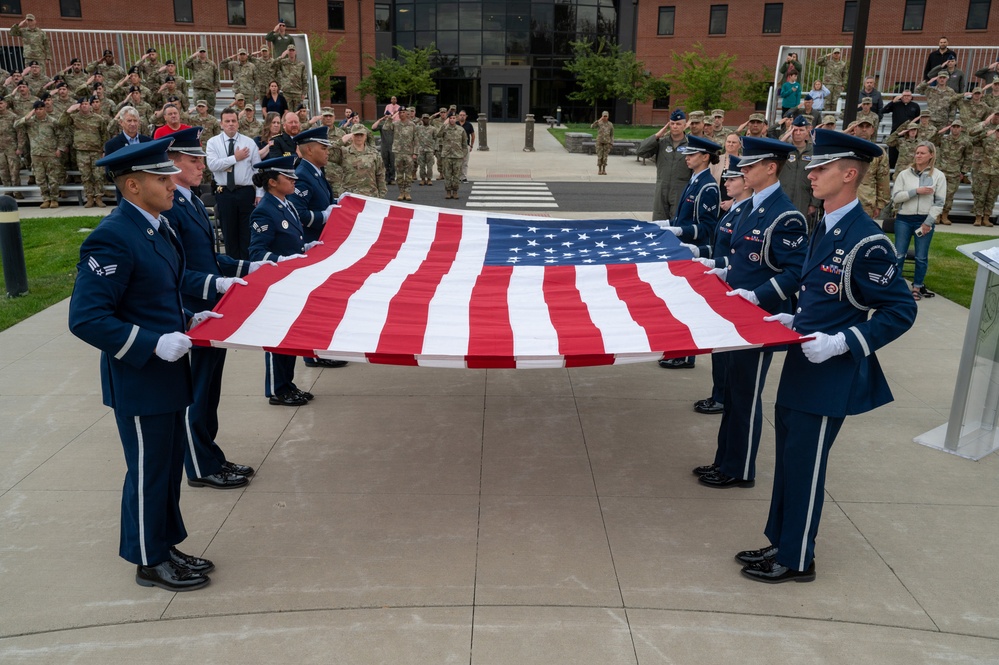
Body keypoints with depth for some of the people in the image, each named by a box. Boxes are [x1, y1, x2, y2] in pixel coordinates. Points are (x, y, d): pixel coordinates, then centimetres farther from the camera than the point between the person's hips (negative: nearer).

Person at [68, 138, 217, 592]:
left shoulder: (157, 227, 7)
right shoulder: (112, 238, -22)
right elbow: (86, 318, -23)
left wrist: (187, 319, 5)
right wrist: (153, 344, -26)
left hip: (167, 371, 9)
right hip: (138, 380, -9)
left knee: (170, 465, 20)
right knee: (148, 471, 8)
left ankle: (166, 545, 37)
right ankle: (149, 562, 27)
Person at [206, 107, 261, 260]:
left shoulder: (249, 142, 4)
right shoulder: (213, 142, 3)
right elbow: (212, 165, -13)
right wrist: (235, 158, -13)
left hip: (246, 192, 0)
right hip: (224, 193, 0)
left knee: (247, 232, 3)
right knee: (229, 233, 9)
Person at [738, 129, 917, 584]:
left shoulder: (866, 241, -20)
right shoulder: (825, 227, 8)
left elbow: (900, 311, -18)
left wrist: (842, 342, -25)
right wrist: (795, 320, 7)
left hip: (830, 376, -9)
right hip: (802, 367, 9)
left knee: (804, 466, 4)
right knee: (788, 457, 18)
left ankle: (796, 560, 22)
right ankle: (779, 543, 34)